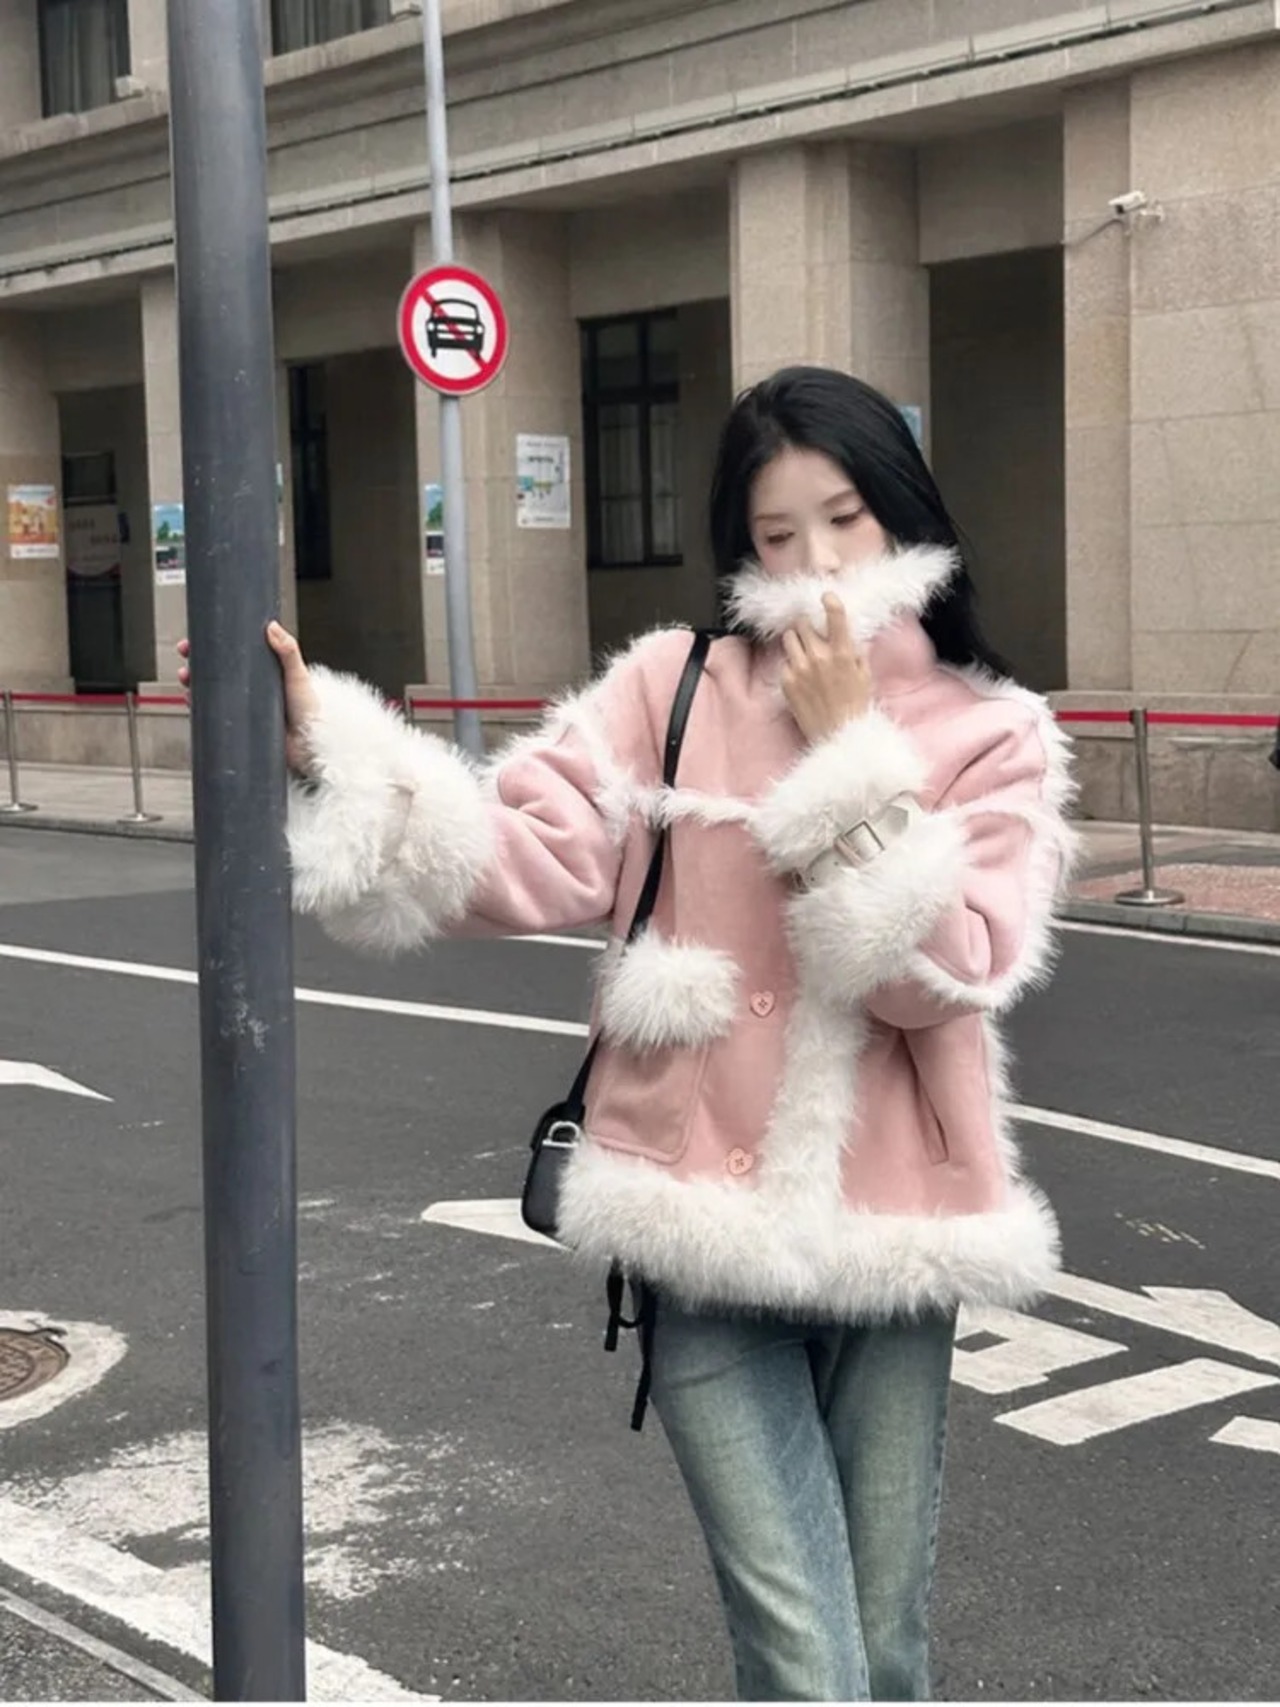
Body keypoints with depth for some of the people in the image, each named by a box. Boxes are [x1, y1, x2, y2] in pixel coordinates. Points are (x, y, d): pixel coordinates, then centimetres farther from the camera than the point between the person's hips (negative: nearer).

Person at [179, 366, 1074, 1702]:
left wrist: (850, 752, -11)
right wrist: (329, 754, -22)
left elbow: (943, 969, -11)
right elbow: (523, 856, -11)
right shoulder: (673, 688, 2)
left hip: (887, 1238, 2)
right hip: (708, 1234, -1)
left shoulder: (991, 737, 3)